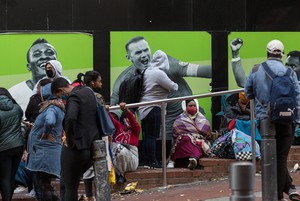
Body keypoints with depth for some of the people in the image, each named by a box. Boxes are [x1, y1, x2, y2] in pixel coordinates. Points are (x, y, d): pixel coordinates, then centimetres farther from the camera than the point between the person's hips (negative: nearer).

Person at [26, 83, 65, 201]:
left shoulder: (51, 109, -15)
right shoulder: (59, 109, 16)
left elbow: (50, 121, -36)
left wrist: (45, 133, -20)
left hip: (44, 154, -10)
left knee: (43, 187, -7)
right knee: (46, 185, 16)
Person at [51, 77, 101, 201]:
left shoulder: (73, 97, -14)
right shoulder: (88, 92, 13)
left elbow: (71, 118, -33)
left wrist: (69, 140, -20)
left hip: (75, 149, -9)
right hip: (92, 148, 9)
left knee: (69, 187, 3)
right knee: (65, 183, 21)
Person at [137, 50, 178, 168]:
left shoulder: (146, 72, 12)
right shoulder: (159, 74, -14)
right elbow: (173, 87, -9)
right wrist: (175, 85, 13)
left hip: (143, 109, 9)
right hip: (153, 109, -9)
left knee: (147, 136, 11)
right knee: (152, 136, -7)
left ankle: (147, 160, 14)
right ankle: (151, 162, -7)